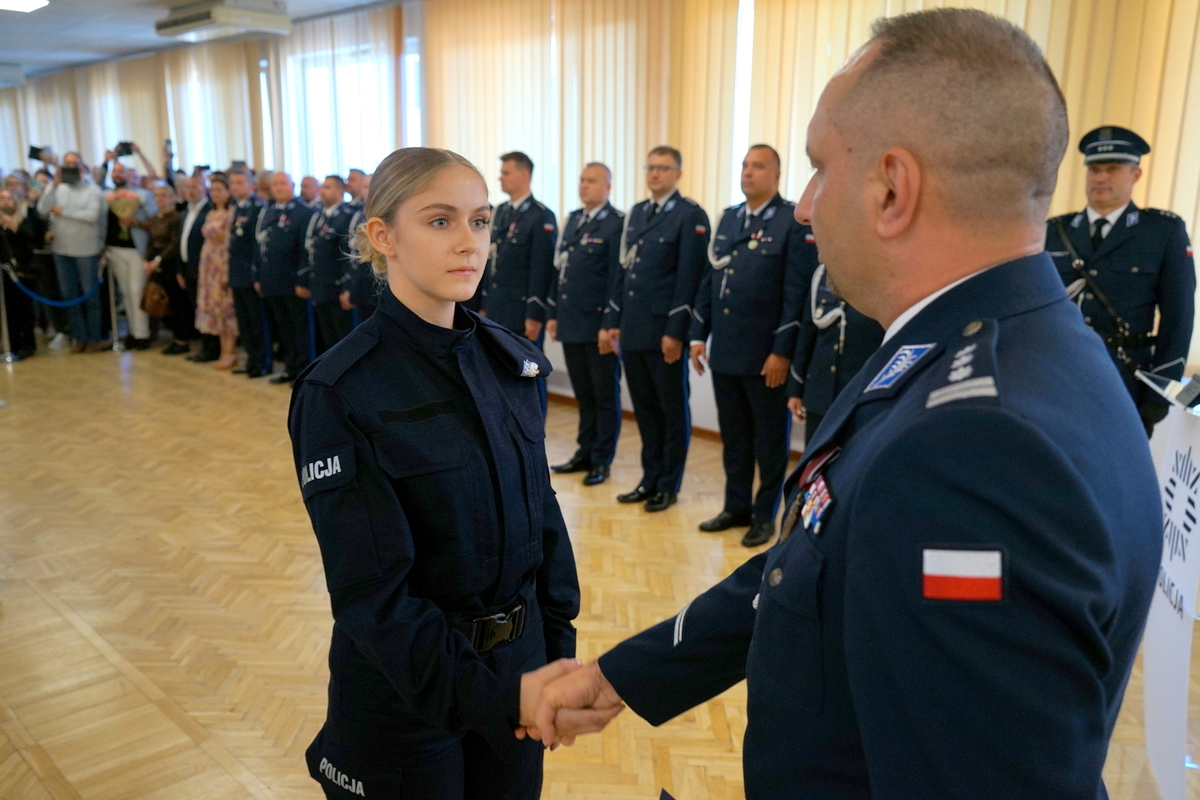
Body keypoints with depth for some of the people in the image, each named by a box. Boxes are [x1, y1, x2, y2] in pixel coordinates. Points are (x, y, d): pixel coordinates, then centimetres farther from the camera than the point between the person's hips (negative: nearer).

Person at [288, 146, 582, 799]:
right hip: (406, 687, -5)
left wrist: (559, 643, 3)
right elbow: (371, 592, -21)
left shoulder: (509, 360, -2)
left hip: (520, 658, 5)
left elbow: (541, 509, 5)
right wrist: (492, 694, -27)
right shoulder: (338, 395, -19)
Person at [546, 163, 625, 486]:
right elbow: (559, 269, 16)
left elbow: (618, 278, -13)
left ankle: (602, 460, 14)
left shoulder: (617, 224, -8)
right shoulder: (572, 220, 14)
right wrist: (552, 313, 12)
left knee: (605, 395, 5)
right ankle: (585, 453, 25)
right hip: (571, 324, 7)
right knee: (583, 394, 15)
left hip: (599, 326, -7)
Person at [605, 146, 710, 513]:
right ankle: (650, 478, 24)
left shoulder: (690, 215, -7)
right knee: (644, 408, 13)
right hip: (633, 329, 7)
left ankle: (669, 485, 17)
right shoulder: (635, 214, 15)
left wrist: (676, 331, -17)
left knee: (672, 409, 6)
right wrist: (612, 321, 12)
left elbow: (690, 278, -13)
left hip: (665, 331, -7)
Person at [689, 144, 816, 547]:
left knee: (769, 438, 7)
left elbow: (797, 292, -12)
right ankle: (736, 506, 28)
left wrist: (782, 351, -16)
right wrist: (698, 335, 10)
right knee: (733, 434, 15)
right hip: (724, 350, 6)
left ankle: (765, 515, 20)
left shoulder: (794, 221, -7)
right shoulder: (728, 219, 13)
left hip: (765, 354, -6)